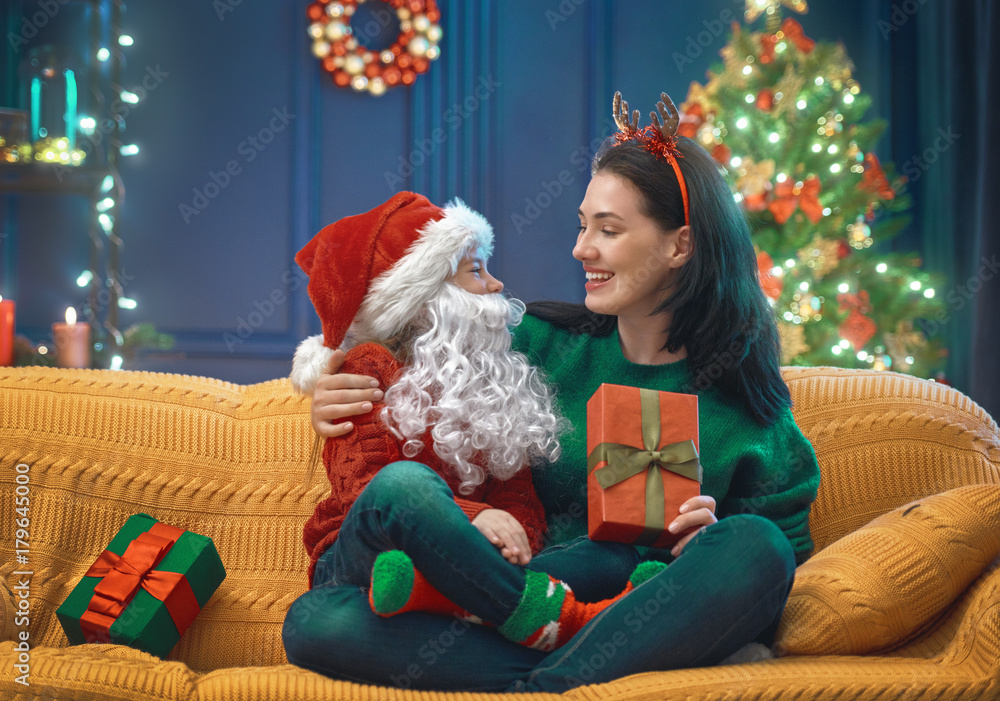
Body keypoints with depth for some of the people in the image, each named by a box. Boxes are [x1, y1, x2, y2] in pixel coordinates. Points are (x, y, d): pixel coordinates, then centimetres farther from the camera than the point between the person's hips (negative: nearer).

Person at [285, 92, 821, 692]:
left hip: (659, 621, -1)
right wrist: (341, 413, 1)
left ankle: (549, 686, -30)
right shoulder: (540, 345, 10)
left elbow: (788, 546, 8)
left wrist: (708, 543, -13)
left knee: (752, 543, -33)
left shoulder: (743, 400, 4)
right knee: (315, 621, -21)